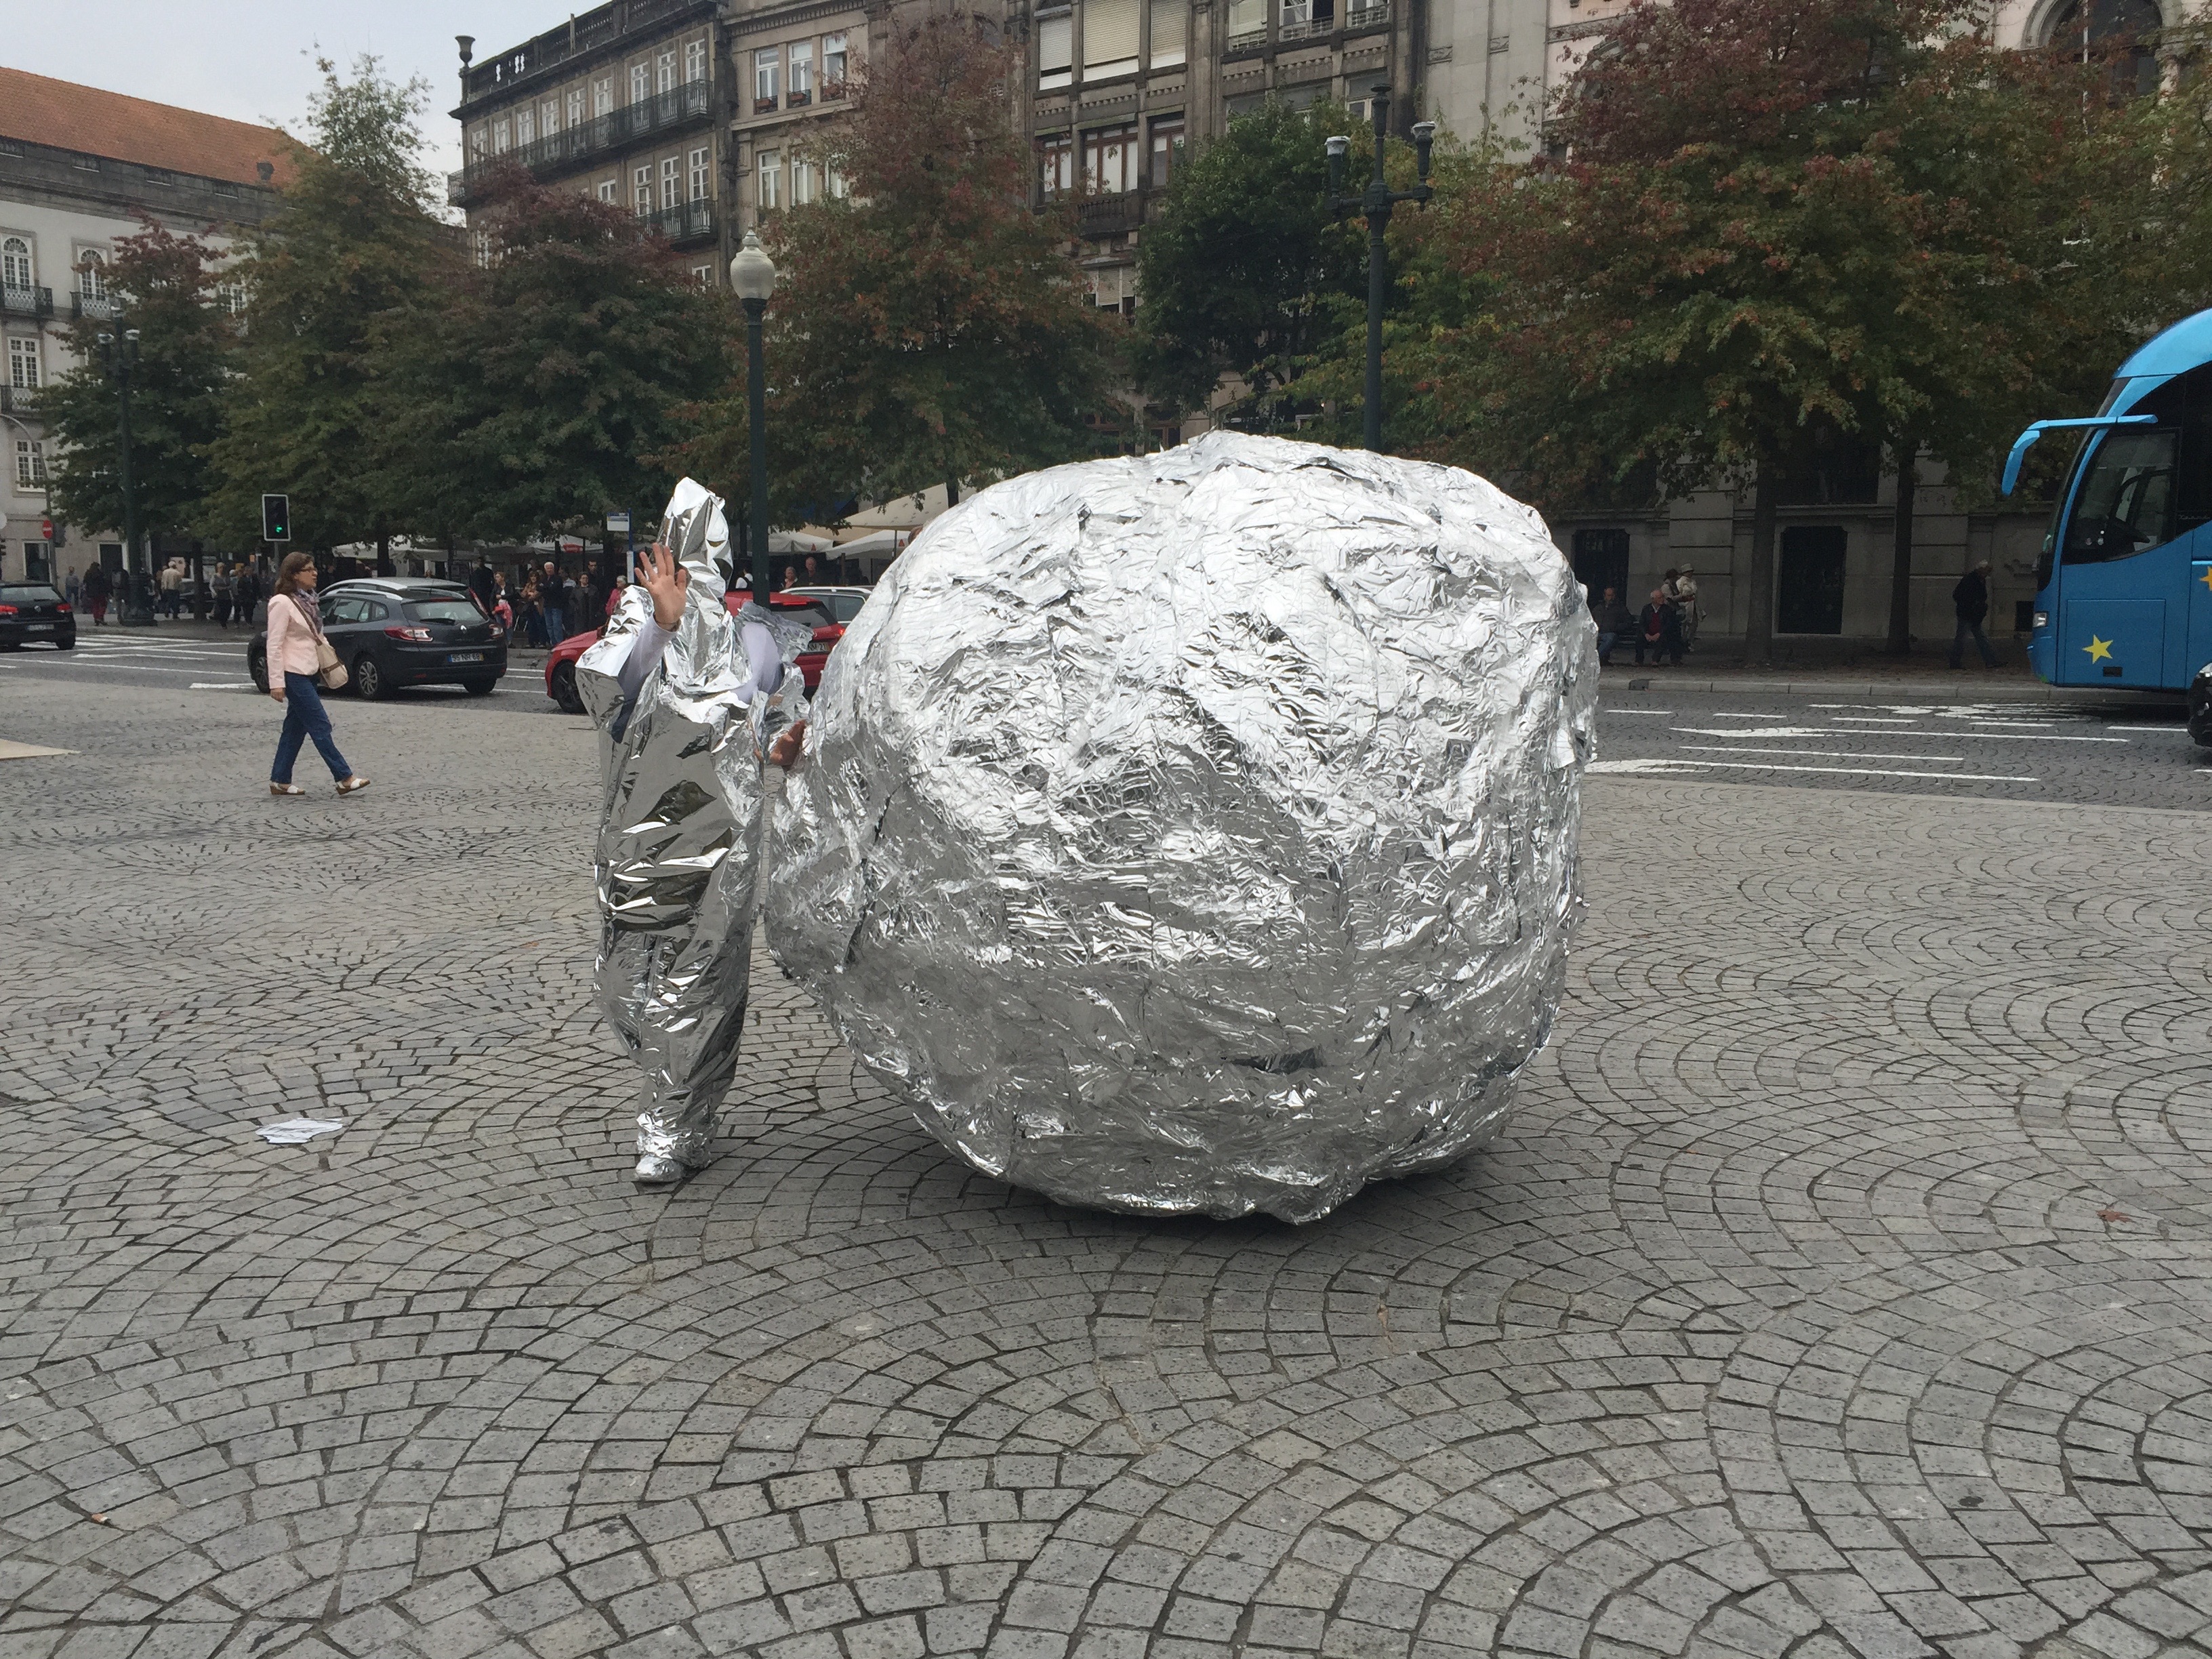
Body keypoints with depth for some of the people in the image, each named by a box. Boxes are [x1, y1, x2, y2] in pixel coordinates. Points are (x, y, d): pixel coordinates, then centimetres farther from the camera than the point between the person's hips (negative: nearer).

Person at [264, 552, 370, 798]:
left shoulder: (306, 600, 14)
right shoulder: (282, 603, -13)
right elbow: (274, 645, -15)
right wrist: (276, 682, -18)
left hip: (306, 673, 9)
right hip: (293, 674, -9)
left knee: (296, 728, 11)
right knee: (320, 725, -8)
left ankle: (280, 781, 17)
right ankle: (345, 778, -7)